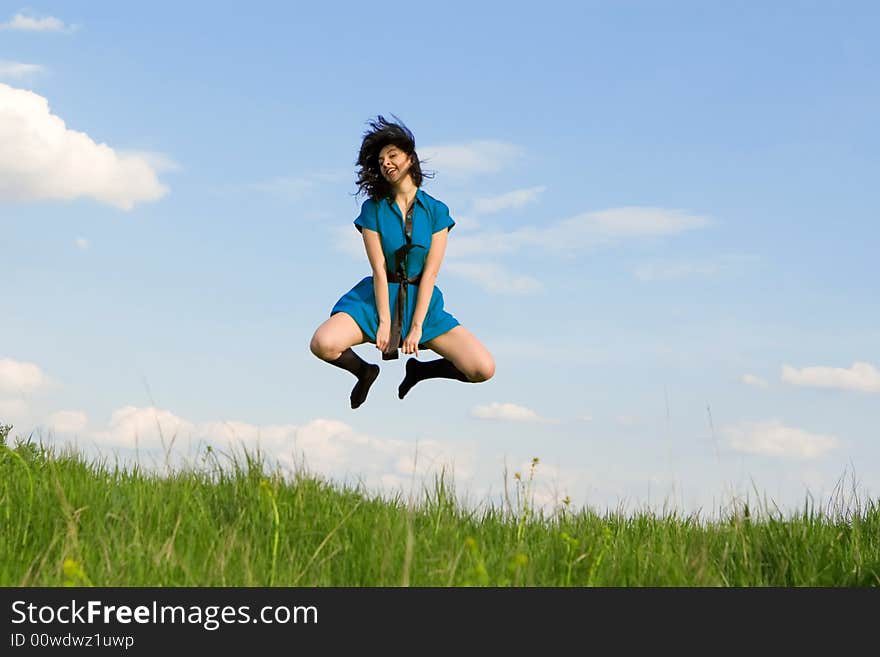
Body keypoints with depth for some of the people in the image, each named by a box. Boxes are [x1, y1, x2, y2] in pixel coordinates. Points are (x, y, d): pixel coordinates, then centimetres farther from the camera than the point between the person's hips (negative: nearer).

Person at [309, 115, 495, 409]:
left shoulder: (435, 210, -1)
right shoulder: (373, 208, -2)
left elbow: (430, 273, -7)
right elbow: (379, 270, -8)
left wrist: (417, 326, -13)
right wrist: (384, 322, -14)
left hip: (421, 300, 1)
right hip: (378, 297, -1)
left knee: (484, 370, -16)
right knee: (323, 345, -30)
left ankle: (418, 370, 13)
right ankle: (365, 371, 4)